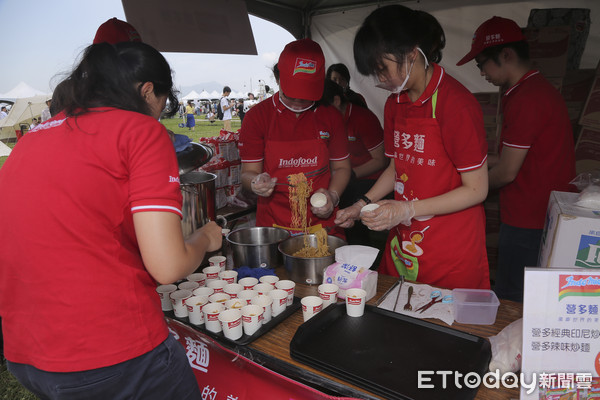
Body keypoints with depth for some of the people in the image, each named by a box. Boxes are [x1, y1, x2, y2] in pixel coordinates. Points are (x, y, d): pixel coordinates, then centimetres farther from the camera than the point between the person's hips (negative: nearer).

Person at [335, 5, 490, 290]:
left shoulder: (456, 104, -16)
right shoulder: (394, 104, 7)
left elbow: (476, 189, -13)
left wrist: (408, 209, -19)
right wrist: (364, 204, 5)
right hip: (403, 243, 6)